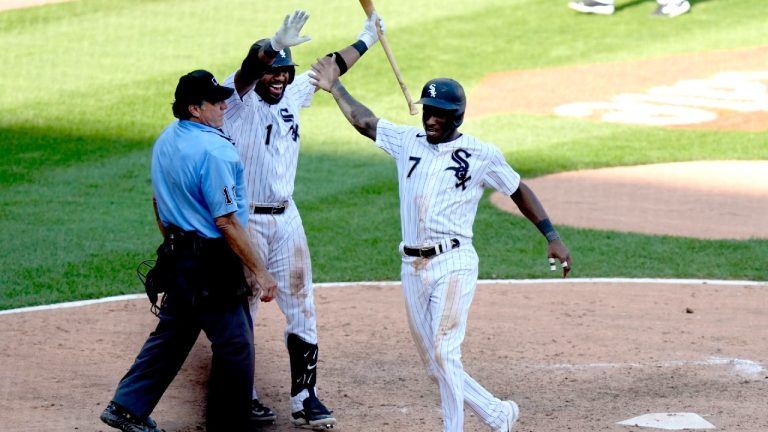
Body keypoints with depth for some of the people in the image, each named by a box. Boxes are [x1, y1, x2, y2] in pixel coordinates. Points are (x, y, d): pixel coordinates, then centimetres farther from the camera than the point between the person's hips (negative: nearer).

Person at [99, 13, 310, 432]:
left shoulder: (165, 141, 6)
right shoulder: (213, 151, -22)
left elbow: (159, 201, 18)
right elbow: (228, 223, -22)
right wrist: (260, 272, -17)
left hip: (176, 254, 9)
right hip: (211, 265, -9)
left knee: (172, 332, 19)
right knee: (234, 344, 2)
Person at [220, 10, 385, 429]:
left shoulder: (292, 96, 8)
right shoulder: (238, 100, -10)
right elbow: (245, 74, -32)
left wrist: (364, 40, 33)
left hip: (286, 219, 6)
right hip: (245, 220, -6)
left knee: (301, 308, 4)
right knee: (241, 310, 3)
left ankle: (304, 397, 9)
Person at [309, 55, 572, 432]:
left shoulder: (481, 155, -2)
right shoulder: (408, 141, 10)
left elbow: (519, 191, 5)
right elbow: (364, 121, 21)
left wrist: (552, 237, 1)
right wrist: (335, 87, 20)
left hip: (453, 263, -5)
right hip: (412, 268, 5)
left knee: (444, 354, -15)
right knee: (433, 363, 8)